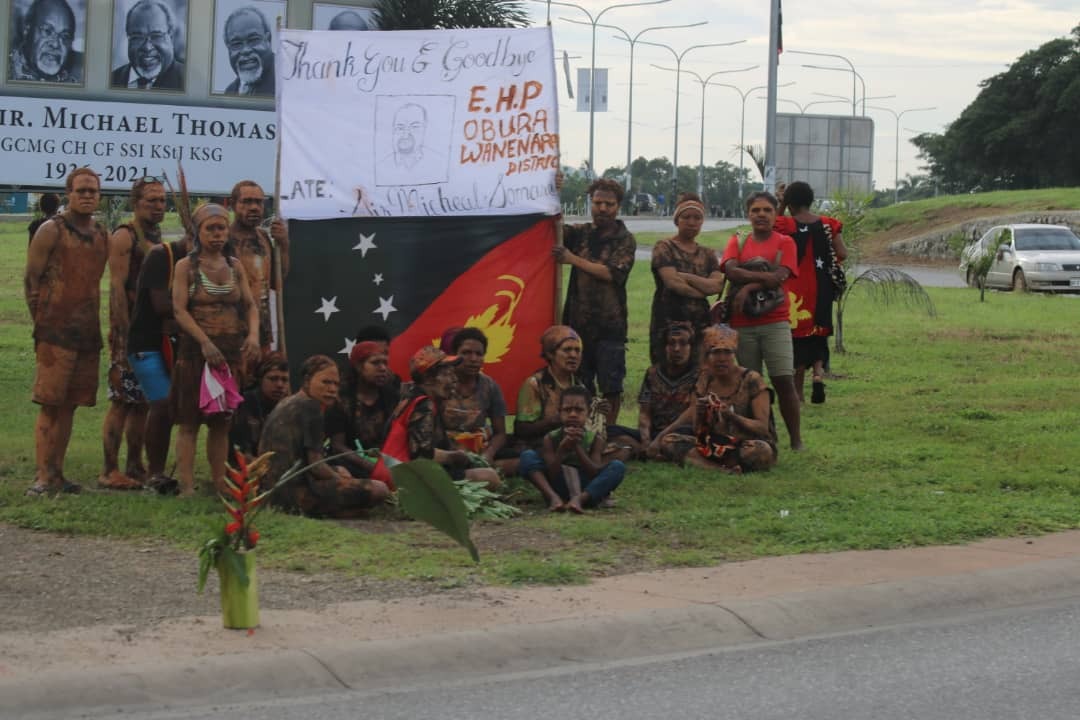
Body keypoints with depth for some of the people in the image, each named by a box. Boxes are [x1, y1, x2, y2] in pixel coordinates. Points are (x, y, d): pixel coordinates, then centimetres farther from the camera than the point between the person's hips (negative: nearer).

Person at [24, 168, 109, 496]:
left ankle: (56, 474, 13)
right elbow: (31, 279, -3)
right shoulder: (51, 231, -3)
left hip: (88, 334, 6)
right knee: (50, 404, -7)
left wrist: (98, 327, 15)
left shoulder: (102, 236, 15)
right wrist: (41, 322, -5)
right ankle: (43, 476, -7)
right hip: (56, 333, -6)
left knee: (69, 406, 8)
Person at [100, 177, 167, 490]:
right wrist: (124, 333, -21)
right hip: (131, 331, -8)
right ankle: (110, 470, -6)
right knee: (122, 400, -8)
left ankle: (135, 467, 16)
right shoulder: (124, 237, -6)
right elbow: (117, 286, -14)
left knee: (144, 402, 10)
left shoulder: (158, 238, 18)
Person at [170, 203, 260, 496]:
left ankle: (219, 484, 14)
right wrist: (205, 342, -21)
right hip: (196, 350, -4)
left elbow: (250, 304, 9)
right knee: (190, 422, -4)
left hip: (232, 351, 4)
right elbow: (179, 309, -10)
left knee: (222, 422, 9)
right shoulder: (186, 266, -1)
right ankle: (187, 486, -6)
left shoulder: (235, 266, 12)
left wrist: (253, 334, -12)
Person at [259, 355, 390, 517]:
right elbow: (315, 466, -14)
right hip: (295, 493, -10)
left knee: (341, 471, 36)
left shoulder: (285, 404, 18)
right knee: (380, 490, -14)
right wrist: (342, 480, 6)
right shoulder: (310, 407, -9)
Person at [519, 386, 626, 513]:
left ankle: (579, 499, -40)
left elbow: (595, 474, -13)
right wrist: (562, 449, -26)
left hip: (587, 489, 0)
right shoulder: (551, 439, -2)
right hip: (558, 487, 0)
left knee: (618, 466, -23)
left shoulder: (595, 440, -1)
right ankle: (554, 498, -35)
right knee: (528, 456, -16)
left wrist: (577, 447, -23)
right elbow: (551, 476, -12)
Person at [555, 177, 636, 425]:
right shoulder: (580, 233, 10)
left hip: (610, 324, -2)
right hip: (578, 321, 2)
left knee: (611, 388, 2)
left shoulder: (624, 240, 2)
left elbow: (613, 273, -11)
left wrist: (572, 259, -11)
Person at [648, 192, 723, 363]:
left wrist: (684, 276, -9)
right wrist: (703, 291, -2)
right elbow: (672, 282, -10)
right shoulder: (664, 248, 4)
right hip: (667, 325, -4)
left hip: (700, 326, 4)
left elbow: (717, 285, 0)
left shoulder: (707, 255, 17)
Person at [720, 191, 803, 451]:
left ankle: (796, 440, -3)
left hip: (775, 322, -2)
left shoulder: (785, 243, 4)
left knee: (784, 381, -9)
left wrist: (748, 286, -16)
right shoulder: (738, 242, 10)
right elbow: (731, 270, -9)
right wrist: (764, 277, -18)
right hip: (743, 324, 2)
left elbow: (780, 277, -10)